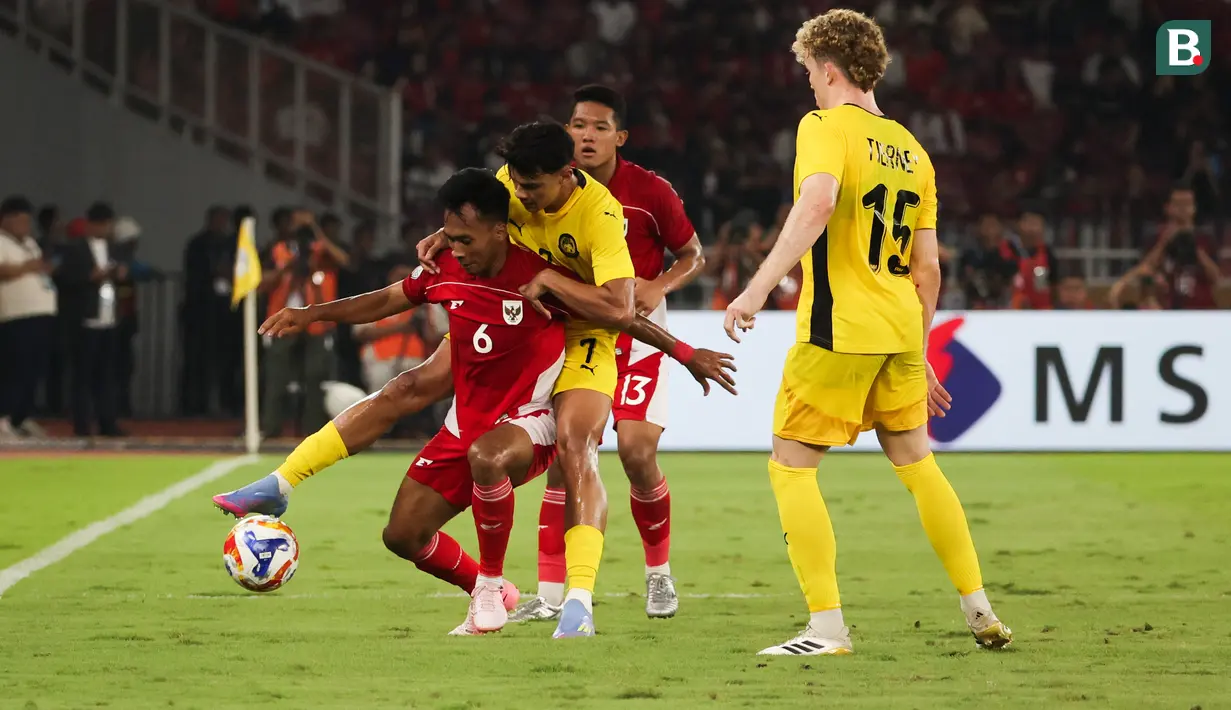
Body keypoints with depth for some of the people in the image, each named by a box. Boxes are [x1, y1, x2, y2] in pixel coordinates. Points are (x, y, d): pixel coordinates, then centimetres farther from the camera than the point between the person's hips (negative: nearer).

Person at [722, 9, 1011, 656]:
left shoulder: (826, 126, -5)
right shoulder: (911, 150, 15)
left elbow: (818, 201, -26)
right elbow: (926, 269, 17)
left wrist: (759, 287, -32)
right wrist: (918, 352, 26)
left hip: (838, 330, -7)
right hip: (899, 333, 7)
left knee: (791, 468, 0)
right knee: (916, 464, 20)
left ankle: (828, 627, -7)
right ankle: (980, 611, 21)